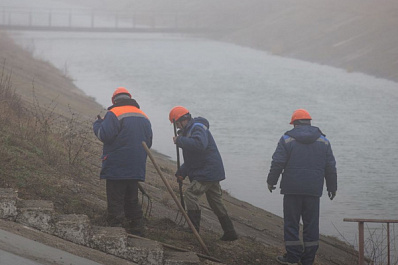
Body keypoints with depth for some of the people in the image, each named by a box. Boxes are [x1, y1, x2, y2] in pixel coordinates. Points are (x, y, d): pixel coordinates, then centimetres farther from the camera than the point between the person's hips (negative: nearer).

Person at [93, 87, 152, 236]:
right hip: (137, 169, 7)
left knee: (115, 202, -5)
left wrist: (98, 124, 3)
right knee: (132, 201, 17)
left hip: (117, 168, -7)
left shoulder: (114, 114, -8)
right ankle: (137, 232, 19)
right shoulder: (144, 117, 16)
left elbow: (104, 136, -16)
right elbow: (148, 142, 19)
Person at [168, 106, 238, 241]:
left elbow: (200, 144, -36)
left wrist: (180, 140, -26)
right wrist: (182, 172, 18)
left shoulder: (198, 128, -14)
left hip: (207, 172, -11)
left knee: (191, 194, -15)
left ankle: (193, 230, -15)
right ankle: (229, 232, 17)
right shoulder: (189, 130, 21)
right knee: (216, 201, 14)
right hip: (211, 173, 11)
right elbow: (192, 157, 28)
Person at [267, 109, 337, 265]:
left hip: (292, 189, -3)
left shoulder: (287, 140, -2)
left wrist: (271, 181, 8)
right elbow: (330, 167, 10)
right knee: (311, 223, 7)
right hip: (314, 190, 3)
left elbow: (277, 164, -5)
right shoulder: (323, 141, 7)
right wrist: (332, 187, 19)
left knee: (291, 223, 4)